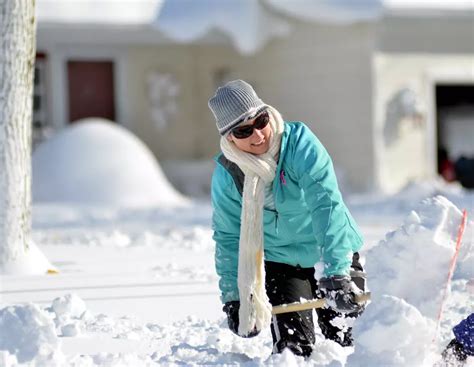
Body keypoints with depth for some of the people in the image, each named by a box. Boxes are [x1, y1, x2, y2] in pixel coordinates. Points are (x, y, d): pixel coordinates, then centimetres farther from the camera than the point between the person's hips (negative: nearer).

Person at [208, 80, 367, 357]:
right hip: (279, 260, 2)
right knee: (294, 346, -11)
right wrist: (234, 298, -5)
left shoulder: (300, 142, -24)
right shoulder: (226, 175, -13)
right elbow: (228, 239, -1)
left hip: (334, 253, -1)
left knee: (351, 341, -1)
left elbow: (327, 207, -32)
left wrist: (336, 275, -41)